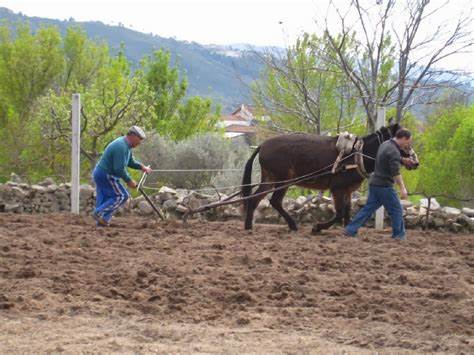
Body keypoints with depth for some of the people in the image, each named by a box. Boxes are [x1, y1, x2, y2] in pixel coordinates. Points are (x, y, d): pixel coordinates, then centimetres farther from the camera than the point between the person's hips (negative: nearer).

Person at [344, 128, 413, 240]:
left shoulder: (385, 145, 12)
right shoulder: (394, 151, -19)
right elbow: (395, 172, -25)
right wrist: (402, 188, -27)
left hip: (374, 183, 9)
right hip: (384, 185, -9)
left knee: (368, 208, 11)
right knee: (396, 210, 3)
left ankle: (350, 230, 8)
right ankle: (399, 235, 9)